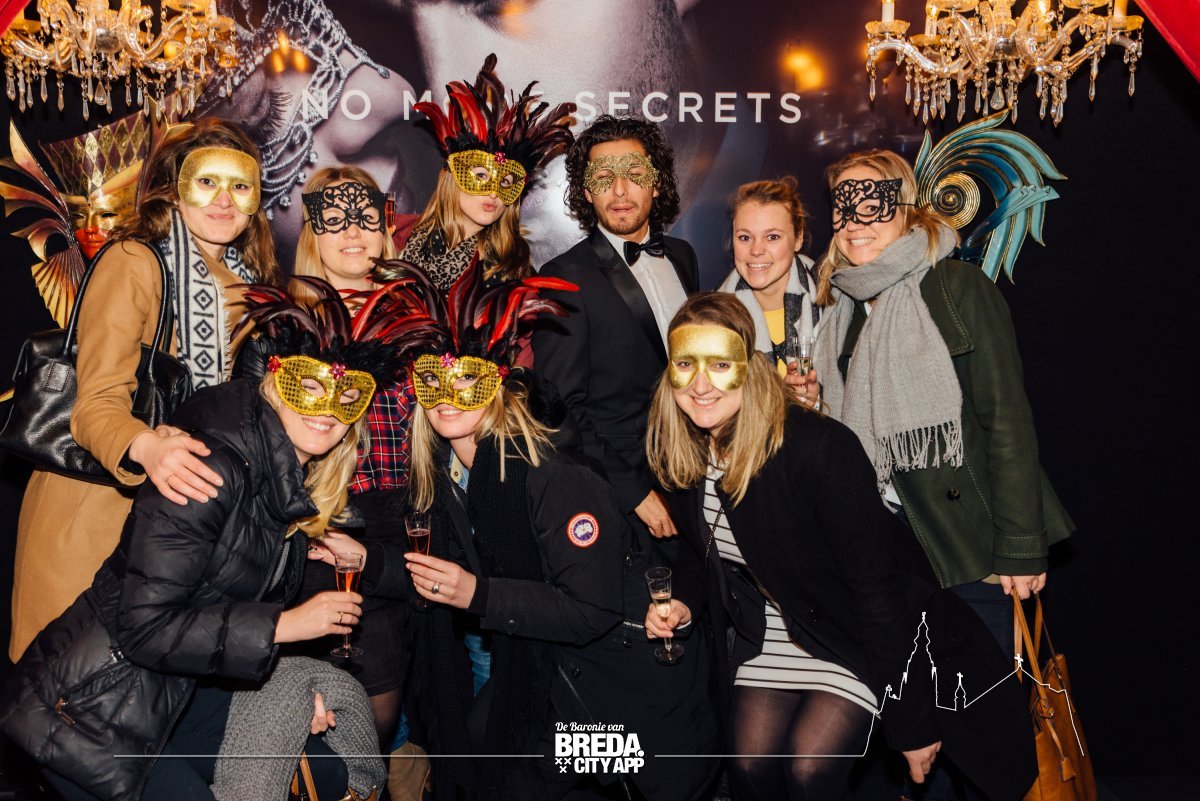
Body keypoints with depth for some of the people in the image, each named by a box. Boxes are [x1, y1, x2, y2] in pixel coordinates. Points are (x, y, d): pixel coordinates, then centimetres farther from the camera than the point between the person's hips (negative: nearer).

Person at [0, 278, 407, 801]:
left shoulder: (292, 482, 1)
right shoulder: (214, 469, -25)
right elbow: (143, 626, -27)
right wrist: (285, 624, -24)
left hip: (183, 691, 9)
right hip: (93, 714, -8)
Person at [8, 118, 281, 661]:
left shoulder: (245, 281, 8)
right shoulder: (132, 263, -13)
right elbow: (98, 402, -21)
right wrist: (147, 449, -41)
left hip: (184, 505, 6)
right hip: (93, 509, -5)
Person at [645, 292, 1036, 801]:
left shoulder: (818, 448, -30)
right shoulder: (680, 454, -9)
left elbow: (877, 586, -25)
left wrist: (912, 721, -20)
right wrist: (684, 603, -10)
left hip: (858, 633, -5)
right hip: (770, 632, 5)